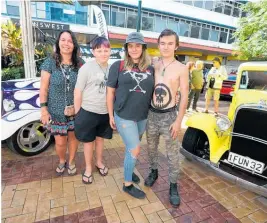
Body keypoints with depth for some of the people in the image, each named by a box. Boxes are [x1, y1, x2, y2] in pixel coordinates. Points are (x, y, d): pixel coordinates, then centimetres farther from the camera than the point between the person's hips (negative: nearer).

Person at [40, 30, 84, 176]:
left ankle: (71, 162, 41)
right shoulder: (50, 63, -5)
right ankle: (61, 162, 41)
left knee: (73, 137, 15)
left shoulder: (80, 64, -2)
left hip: (75, 111, 1)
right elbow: (43, 88, -4)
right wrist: (43, 109, -8)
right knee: (60, 142, 9)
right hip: (56, 111, -1)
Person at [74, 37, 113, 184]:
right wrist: (77, 114, -6)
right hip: (88, 112, -3)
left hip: (105, 112, 4)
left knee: (100, 138, 20)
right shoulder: (86, 68, -11)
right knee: (89, 141, 11)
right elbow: (78, 92, -8)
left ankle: (99, 163, 42)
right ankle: (88, 168, 32)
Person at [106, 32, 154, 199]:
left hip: (143, 117, 4)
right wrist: (111, 115, -2)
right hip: (124, 116, -4)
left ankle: (129, 169, 47)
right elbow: (110, 92, -2)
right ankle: (128, 184, 20)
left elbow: (153, 91, 14)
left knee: (131, 147, 20)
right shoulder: (118, 66, -5)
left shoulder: (150, 69, 4)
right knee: (135, 149, -2)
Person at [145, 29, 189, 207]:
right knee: (151, 147, 18)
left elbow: (184, 96, -7)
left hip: (169, 115, -3)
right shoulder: (154, 66, 4)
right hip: (152, 113, 4)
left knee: (173, 153, 5)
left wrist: (178, 121, -12)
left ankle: (173, 186, 24)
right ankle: (154, 172, 42)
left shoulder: (182, 69, -6)